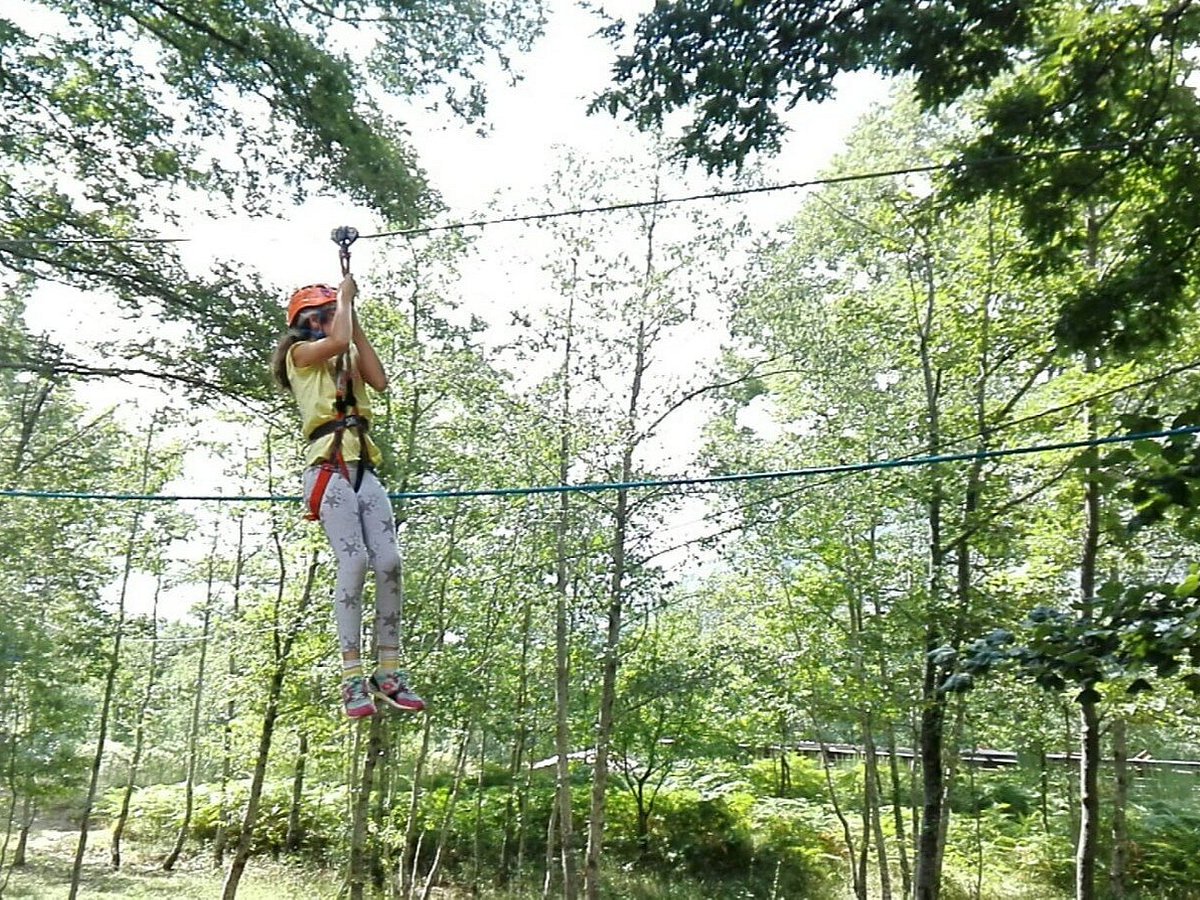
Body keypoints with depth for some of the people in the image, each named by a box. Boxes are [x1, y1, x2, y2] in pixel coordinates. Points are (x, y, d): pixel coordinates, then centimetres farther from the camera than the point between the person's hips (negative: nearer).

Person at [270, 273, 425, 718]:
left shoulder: (346, 359, 28)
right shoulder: (300, 353, 8)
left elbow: (380, 380, 10)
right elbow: (338, 340, -12)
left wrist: (357, 322, 14)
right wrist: (345, 296, 5)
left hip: (364, 470, 6)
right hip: (329, 469, -6)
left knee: (389, 562, -9)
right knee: (354, 561, -20)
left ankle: (388, 674, -4)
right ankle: (353, 678, -16)